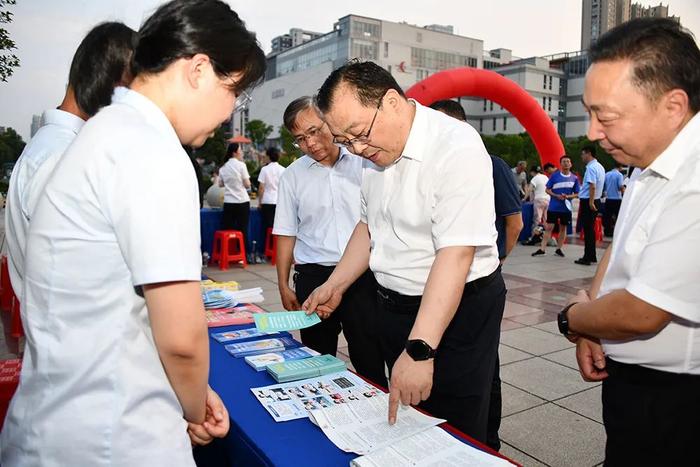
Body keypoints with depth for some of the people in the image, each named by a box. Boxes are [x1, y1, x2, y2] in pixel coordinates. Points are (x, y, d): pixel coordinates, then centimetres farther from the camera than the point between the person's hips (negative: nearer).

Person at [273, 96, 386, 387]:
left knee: (370, 361, 3)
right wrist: (283, 286, 6)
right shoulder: (293, 175, 6)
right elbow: (286, 234, 9)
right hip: (313, 277, 1)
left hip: (362, 273, -1)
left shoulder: (364, 163, 3)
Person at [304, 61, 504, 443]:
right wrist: (334, 286, 12)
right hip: (395, 305, 8)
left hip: (456, 309, -7)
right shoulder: (376, 151, 3)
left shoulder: (456, 149, -23)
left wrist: (419, 350, -32)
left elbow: (455, 254, -29)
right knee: (401, 424, 21)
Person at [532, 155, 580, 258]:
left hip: (566, 207, 2)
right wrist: (557, 196, -14)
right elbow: (547, 190, 1)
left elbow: (576, 194, 7)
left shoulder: (574, 178, 2)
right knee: (549, 227, -3)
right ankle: (542, 249, -1)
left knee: (563, 228, 10)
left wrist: (568, 196, -12)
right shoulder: (555, 176, -2)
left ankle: (559, 249, 21)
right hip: (553, 207, -2)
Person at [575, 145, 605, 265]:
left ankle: (587, 258, 0)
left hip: (588, 201, -10)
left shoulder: (591, 167, -16)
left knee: (587, 229, -5)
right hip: (596, 200, 10)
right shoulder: (600, 167, 15)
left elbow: (592, 186, -24)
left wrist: (590, 202, -25)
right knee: (591, 229, 15)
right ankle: (592, 256, 21)